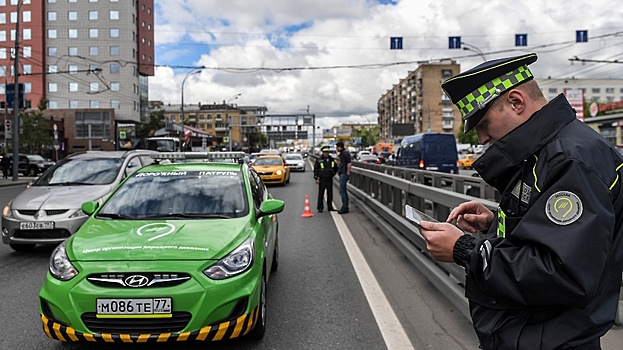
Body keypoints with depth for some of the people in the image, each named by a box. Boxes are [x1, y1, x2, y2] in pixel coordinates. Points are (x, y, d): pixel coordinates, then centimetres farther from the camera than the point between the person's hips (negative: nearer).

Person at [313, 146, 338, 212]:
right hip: (322, 180, -4)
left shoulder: (332, 160, 7)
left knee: (330, 194, 8)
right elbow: (315, 169, -3)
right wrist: (316, 178, -8)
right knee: (321, 194, 0)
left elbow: (336, 168, 20)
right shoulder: (319, 160, -4)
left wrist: (332, 174, 12)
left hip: (329, 179, 4)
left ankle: (330, 207, 18)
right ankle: (320, 207, 7)